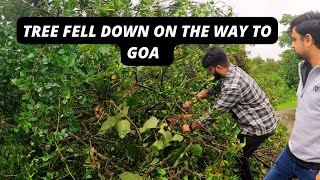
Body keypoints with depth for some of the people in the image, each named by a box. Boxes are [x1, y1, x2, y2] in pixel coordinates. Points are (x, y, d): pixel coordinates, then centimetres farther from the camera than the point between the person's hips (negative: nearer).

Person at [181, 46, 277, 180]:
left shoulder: (233, 86, -32)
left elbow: (214, 114, -24)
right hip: (262, 118, 9)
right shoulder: (231, 71, -4)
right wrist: (192, 101, 3)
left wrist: (190, 127, -12)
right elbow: (212, 88, 11)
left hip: (260, 126, -9)